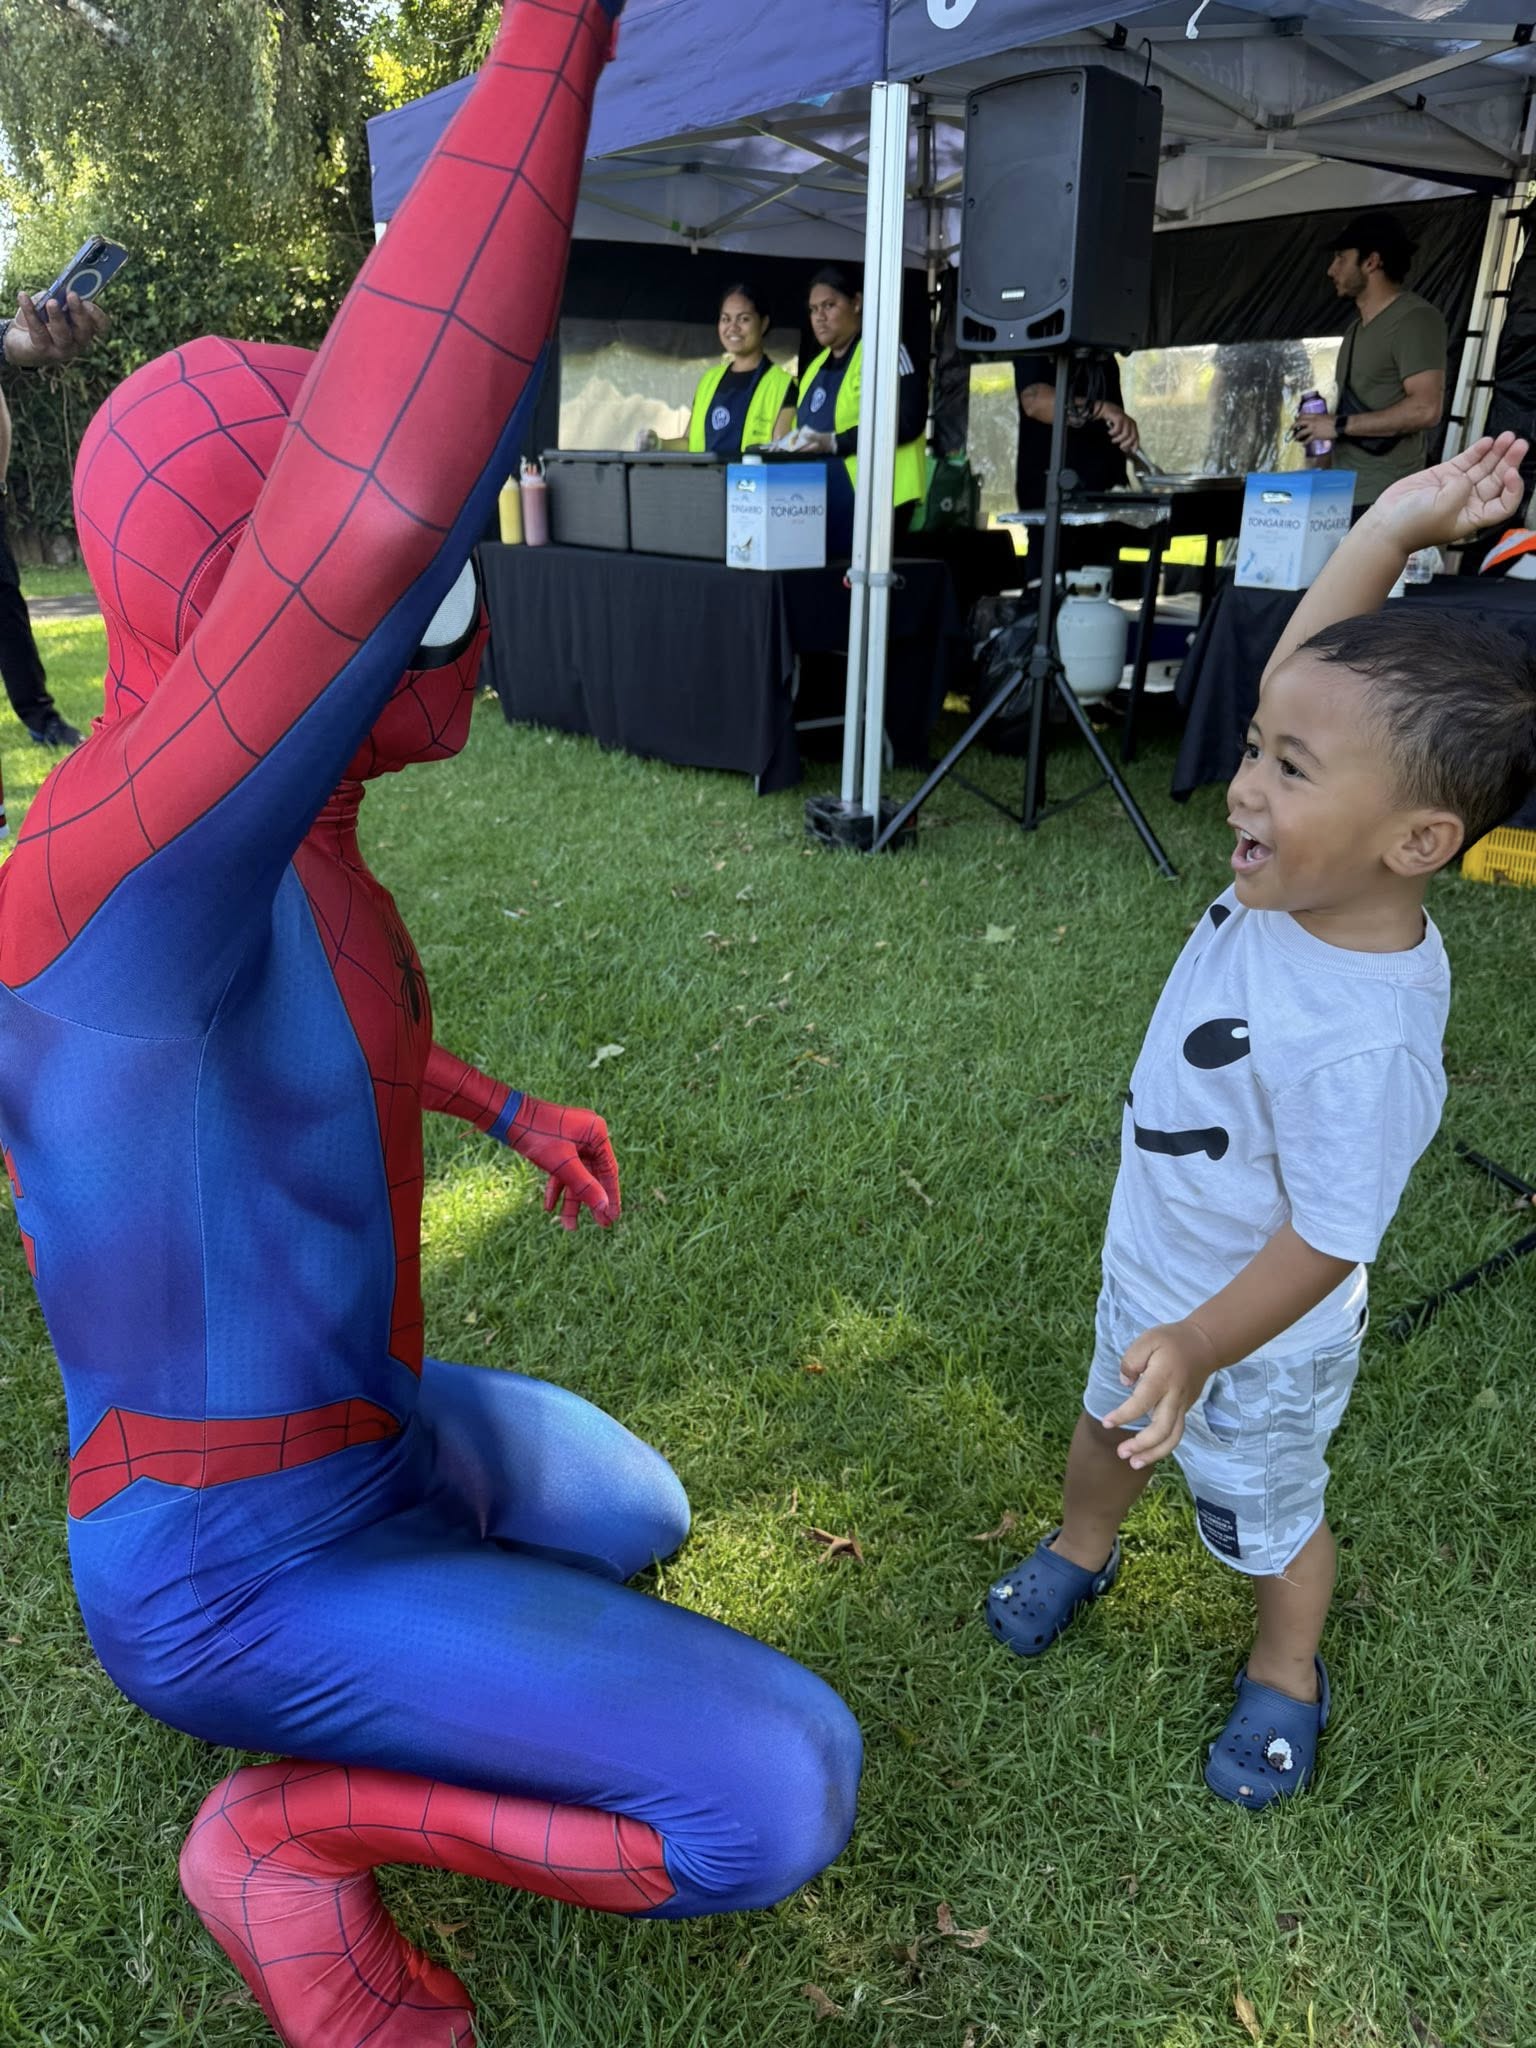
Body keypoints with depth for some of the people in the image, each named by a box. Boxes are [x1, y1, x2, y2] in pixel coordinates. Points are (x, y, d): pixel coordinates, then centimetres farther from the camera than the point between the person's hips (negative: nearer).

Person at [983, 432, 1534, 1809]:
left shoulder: (1363, 1042, -39)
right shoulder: (1305, 881, -19)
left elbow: (1324, 1242, -31)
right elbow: (1304, 685, -10)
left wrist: (1200, 1347, -40)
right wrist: (1391, 528, -19)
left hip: (1257, 1338, -7)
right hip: (1152, 1274, 7)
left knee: (1267, 1513, 22)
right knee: (1108, 1416, 32)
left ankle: (1285, 1677, 52)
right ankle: (1081, 1551, 61)